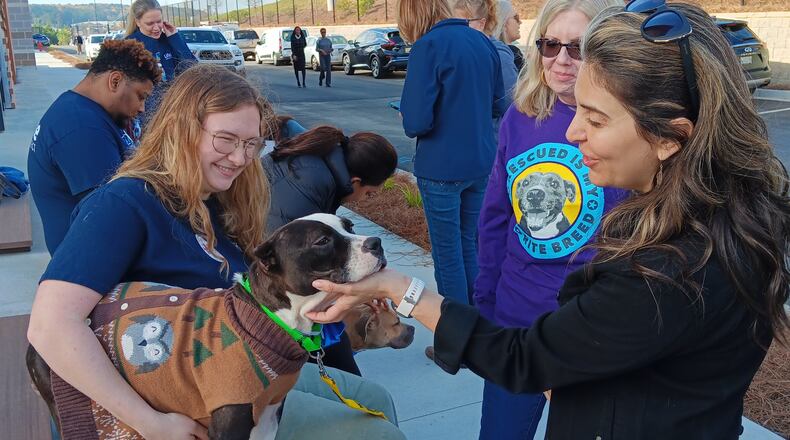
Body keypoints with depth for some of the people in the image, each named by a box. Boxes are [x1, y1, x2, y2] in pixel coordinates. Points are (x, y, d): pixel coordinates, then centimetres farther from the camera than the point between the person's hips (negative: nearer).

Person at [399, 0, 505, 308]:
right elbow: (498, 106, 12)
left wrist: (409, 119, 1)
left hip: (441, 168, -6)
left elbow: (416, 123, -20)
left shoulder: (428, 46, -16)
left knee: (447, 254, 7)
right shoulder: (482, 41, 5)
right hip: (481, 163, 7)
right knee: (469, 244, 20)